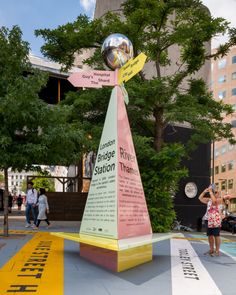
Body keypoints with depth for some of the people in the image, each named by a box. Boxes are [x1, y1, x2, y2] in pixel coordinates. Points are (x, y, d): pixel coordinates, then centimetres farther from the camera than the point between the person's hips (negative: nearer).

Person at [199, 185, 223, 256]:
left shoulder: (219, 200, -4)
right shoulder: (209, 200, 15)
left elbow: (214, 201, -26)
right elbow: (200, 198, 15)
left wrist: (210, 191, -19)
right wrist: (205, 191, 5)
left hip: (216, 220, -7)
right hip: (208, 220, 7)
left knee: (216, 235, -2)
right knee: (210, 235, 12)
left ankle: (217, 251, 4)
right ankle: (211, 250, 23)